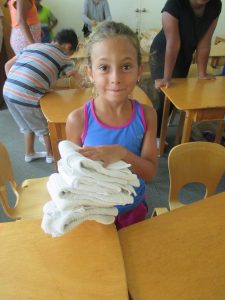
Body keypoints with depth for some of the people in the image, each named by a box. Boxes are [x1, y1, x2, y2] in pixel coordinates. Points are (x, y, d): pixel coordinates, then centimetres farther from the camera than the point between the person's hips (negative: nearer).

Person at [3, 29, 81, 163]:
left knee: (28, 125, 28)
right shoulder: (62, 56, 5)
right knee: (46, 126, 18)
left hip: (8, 91, 7)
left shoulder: (32, 45, 21)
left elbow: (8, 65, 22)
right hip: (28, 96, -6)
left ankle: (29, 153, 42)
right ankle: (51, 154, 35)